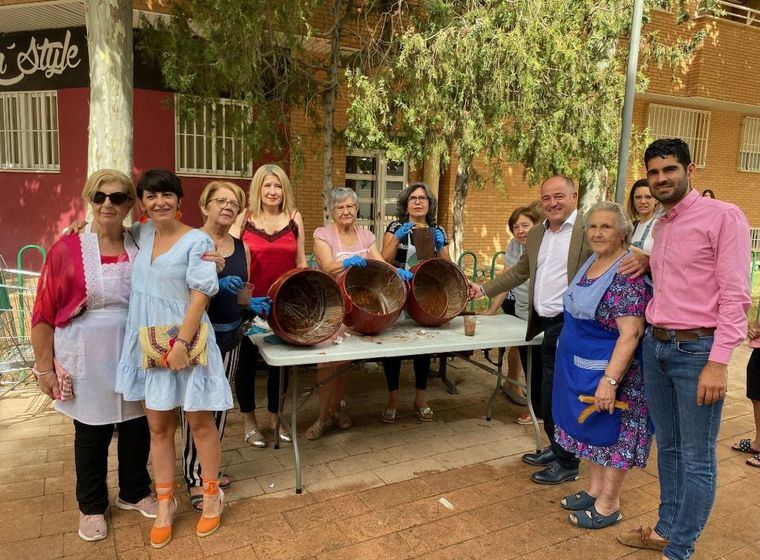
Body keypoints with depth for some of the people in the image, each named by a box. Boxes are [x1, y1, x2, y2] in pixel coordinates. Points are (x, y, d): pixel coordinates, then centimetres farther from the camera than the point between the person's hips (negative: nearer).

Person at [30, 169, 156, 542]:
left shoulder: (140, 249, 0)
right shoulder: (67, 250, -9)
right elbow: (44, 312, -7)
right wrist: (45, 366, -6)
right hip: (87, 360, -3)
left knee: (137, 425, 14)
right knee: (91, 432, 12)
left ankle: (134, 492, 37)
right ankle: (92, 506, 33)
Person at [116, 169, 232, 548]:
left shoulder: (196, 241, -10)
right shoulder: (144, 234, 8)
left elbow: (200, 295, -15)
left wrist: (182, 342, -21)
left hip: (188, 342, -5)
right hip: (150, 345, 6)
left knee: (200, 422, 6)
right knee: (158, 426, 10)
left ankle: (211, 495, 25)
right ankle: (165, 502, 25)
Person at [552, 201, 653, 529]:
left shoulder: (627, 274, -22)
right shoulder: (591, 263, 6)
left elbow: (630, 333, -26)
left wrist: (610, 380, -29)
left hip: (611, 369, -8)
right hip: (583, 367, 9)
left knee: (611, 431, 6)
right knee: (592, 428, 19)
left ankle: (608, 505, 22)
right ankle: (595, 490, 36)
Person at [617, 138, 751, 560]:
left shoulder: (723, 216, -9)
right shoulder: (660, 226, 14)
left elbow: (735, 295, -15)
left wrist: (718, 362, -19)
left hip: (697, 350, -7)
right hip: (655, 345, 7)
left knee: (696, 458, 4)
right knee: (668, 447, 17)